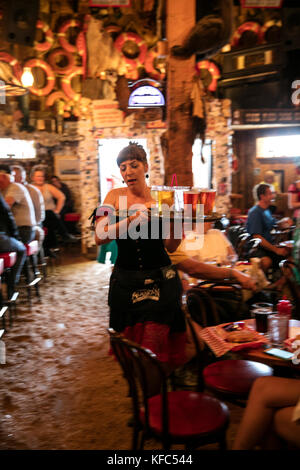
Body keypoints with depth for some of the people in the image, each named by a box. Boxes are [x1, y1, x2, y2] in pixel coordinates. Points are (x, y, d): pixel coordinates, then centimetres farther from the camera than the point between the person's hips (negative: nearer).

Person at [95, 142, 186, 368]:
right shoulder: (116, 196, 0)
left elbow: (171, 247, -4)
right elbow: (100, 237, -14)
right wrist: (134, 218, -24)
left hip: (160, 282, -1)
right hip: (125, 281, 1)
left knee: (156, 347, -2)